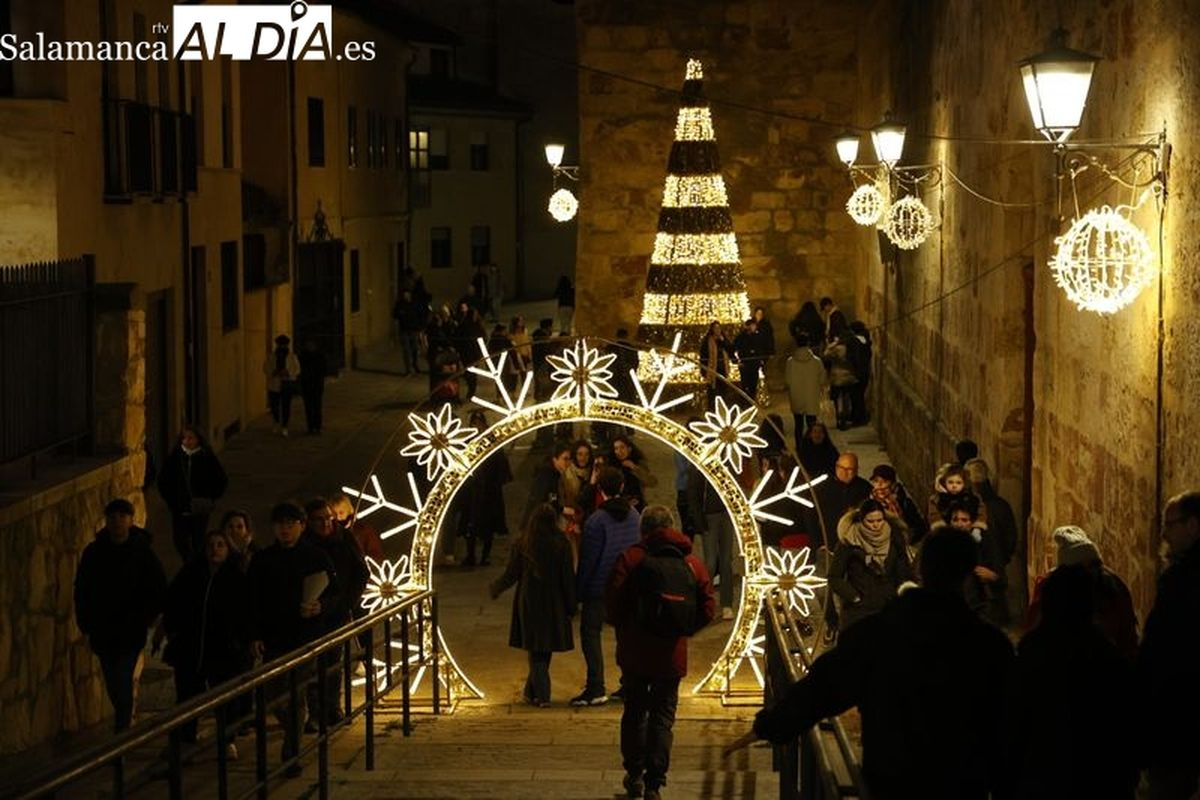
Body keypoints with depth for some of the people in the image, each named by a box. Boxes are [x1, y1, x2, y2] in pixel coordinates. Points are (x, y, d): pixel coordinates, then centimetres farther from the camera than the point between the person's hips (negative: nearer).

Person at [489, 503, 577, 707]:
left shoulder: (521, 545, -6)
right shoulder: (561, 545, -8)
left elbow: (510, 575, -1)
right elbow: (568, 578, -6)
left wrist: (494, 589, 18)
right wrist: (571, 606, 3)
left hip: (528, 604, 0)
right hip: (553, 606, 0)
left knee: (536, 651, 7)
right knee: (545, 650, 14)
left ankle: (541, 695, 1)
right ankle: (531, 690, 23)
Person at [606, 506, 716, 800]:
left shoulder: (630, 559, -7)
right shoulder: (692, 564, 1)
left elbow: (613, 604, -13)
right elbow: (708, 610, -1)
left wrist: (622, 627, 8)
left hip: (634, 652, -1)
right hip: (672, 655, 1)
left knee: (634, 712, 17)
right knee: (663, 718, 7)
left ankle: (635, 774, 24)